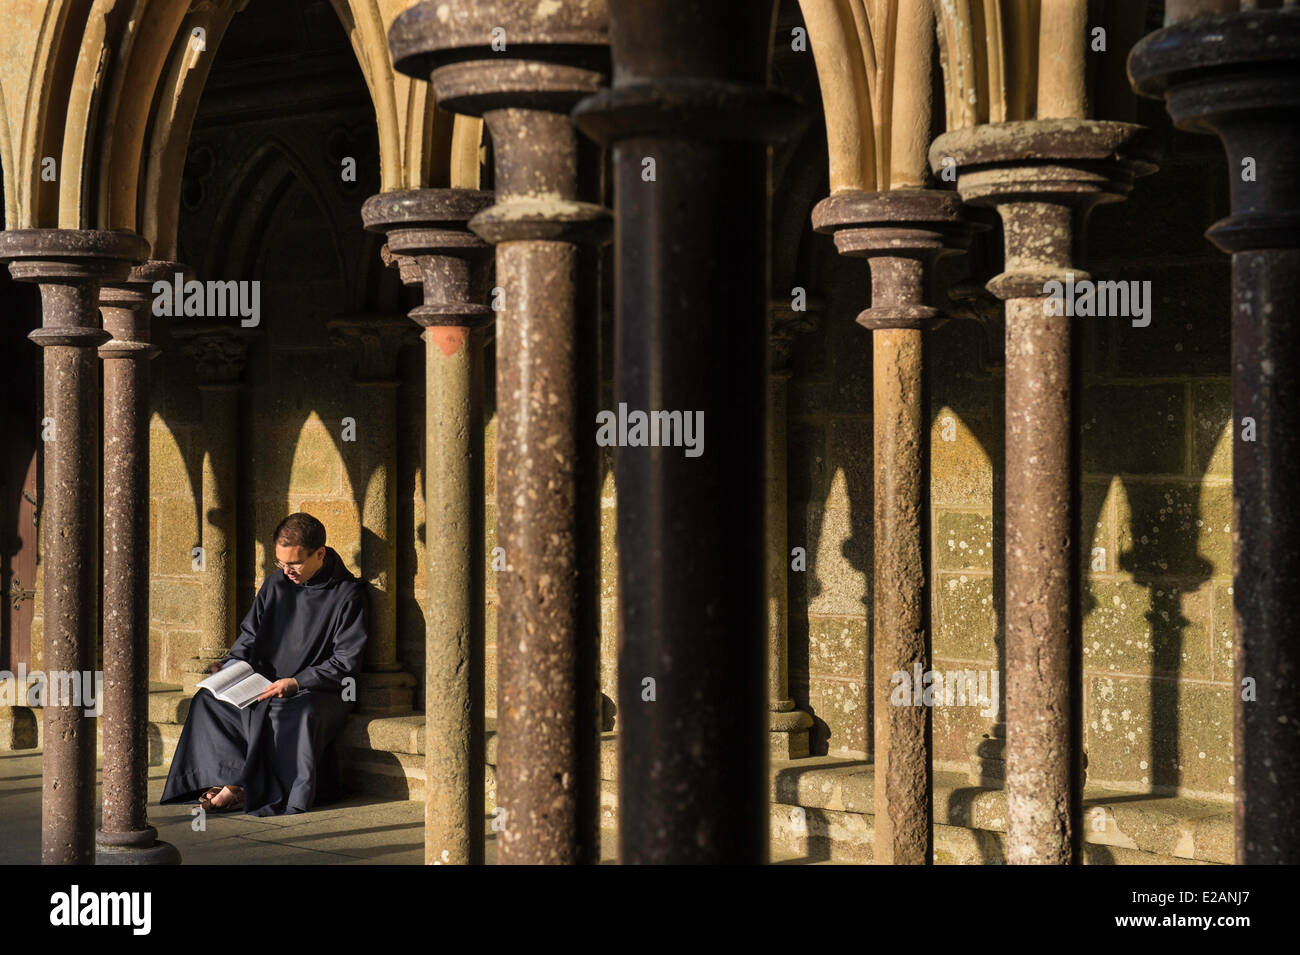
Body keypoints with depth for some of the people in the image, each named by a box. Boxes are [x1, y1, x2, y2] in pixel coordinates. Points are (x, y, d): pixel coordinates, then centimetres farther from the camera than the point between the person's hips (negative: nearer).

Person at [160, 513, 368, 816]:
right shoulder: (276, 584, 12)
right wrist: (229, 667, 0)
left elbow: (346, 662, -9)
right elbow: (251, 635, 20)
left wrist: (296, 683, -18)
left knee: (297, 713, -40)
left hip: (322, 690, -6)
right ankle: (239, 782, -30)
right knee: (207, 699, -15)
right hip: (267, 686, 6)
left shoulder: (347, 594, -6)